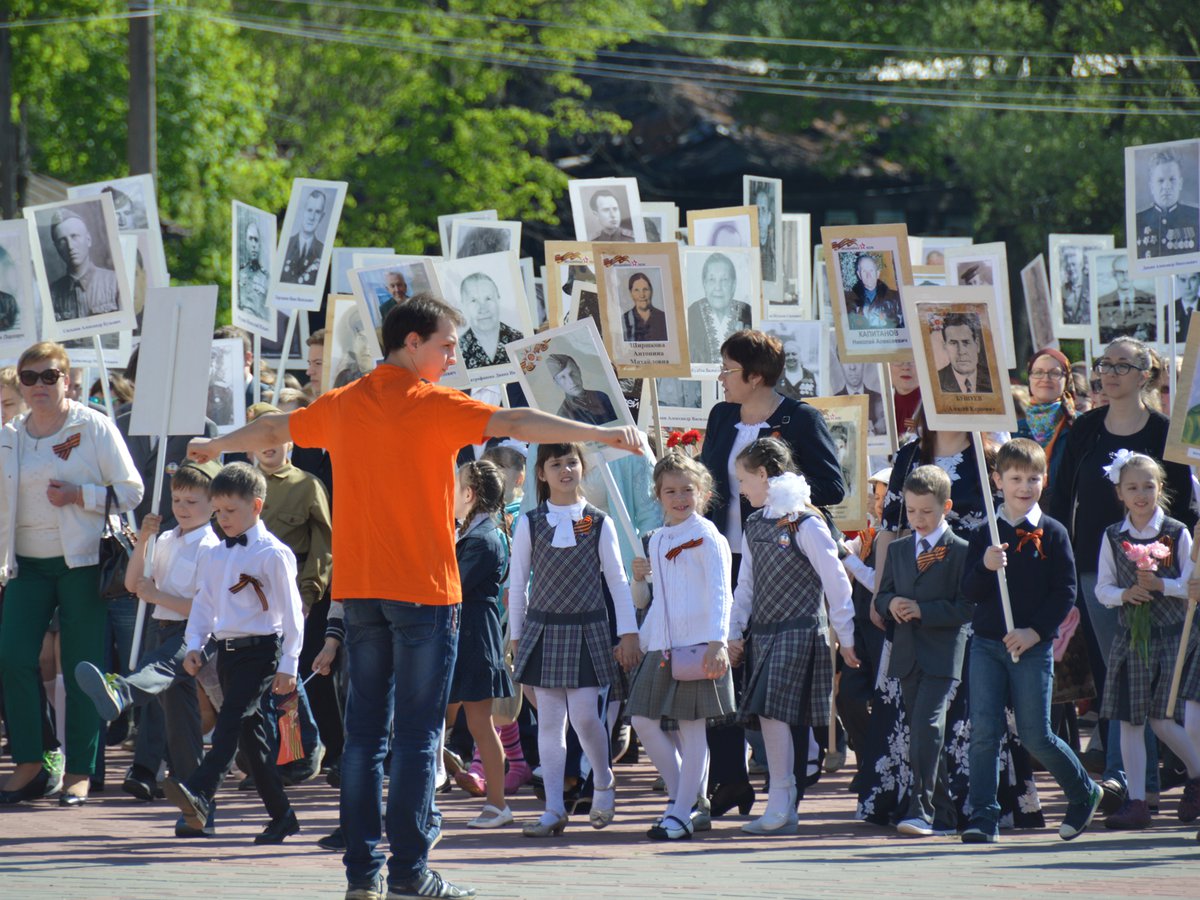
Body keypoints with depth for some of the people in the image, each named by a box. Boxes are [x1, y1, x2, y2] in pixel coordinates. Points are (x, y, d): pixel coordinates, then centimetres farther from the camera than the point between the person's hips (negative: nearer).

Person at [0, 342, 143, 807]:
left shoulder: (93, 427, -2)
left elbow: (130, 490, -3)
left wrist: (77, 496, -15)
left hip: (81, 563, -4)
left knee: (82, 668, -2)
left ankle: (79, 772, 5)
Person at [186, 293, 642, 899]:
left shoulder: (342, 406, 10)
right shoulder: (434, 406, -8)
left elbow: (271, 430, 27)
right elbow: (514, 424, -20)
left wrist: (214, 446, 46)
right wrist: (601, 435, -24)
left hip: (358, 589, 6)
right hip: (423, 588, -6)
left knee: (364, 730, 8)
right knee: (417, 734, -4)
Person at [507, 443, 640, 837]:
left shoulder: (598, 523, 1)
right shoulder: (530, 524, 3)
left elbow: (617, 580, 4)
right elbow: (518, 582, 8)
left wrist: (628, 633, 1)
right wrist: (516, 636, 7)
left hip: (587, 629, -1)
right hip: (543, 628, 1)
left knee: (584, 715, -8)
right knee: (549, 720, 0)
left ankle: (604, 784, 19)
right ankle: (554, 809, 3)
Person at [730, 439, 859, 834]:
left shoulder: (804, 524, -9)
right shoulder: (754, 526, 13)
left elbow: (836, 581, -7)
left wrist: (845, 636, -4)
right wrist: (735, 631, 15)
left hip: (798, 632, -8)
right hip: (765, 633, 8)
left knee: (773, 711, -17)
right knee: (767, 715, 5)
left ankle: (779, 805, -14)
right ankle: (785, 810, 11)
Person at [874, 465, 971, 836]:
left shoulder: (960, 552, -5)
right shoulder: (898, 550, 15)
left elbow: (966, 607, -10)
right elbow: (881, 596, 19)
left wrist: (922, 610, -18)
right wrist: (891, 604, -4)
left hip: (942, 655, -7)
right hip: (907, 654, 7)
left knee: (927, 727, -18)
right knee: (920, 735, 9)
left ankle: (921, 811, -22)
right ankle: (944, 815, 17)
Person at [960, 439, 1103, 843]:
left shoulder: (1052, 534, -1)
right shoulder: (985, 535, 6)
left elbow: (1065, 593, -3)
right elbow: (969, 592, 2)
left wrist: (1035, 631, -14)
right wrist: (986, 567, -19)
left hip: (1033, 647, -2)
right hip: (987, 644, 3)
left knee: (1036, 735, 1)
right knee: (983, 732, -6)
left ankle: (1084, 793, 24)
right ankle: (983, 816, -3)